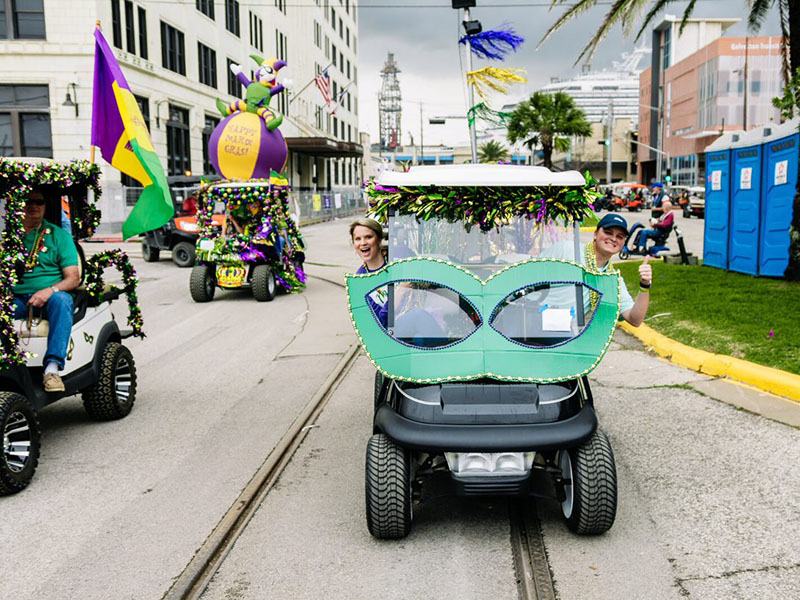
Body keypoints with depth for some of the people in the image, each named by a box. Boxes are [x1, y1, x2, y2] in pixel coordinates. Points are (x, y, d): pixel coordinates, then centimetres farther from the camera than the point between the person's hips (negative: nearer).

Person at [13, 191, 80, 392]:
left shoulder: (59, 235, 11)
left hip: (48, 299, -1)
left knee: (61, 299, -36)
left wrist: (50, 290, -17)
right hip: (16, 298, 2)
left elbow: (73, 279, 3)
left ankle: (52, 368, -44)